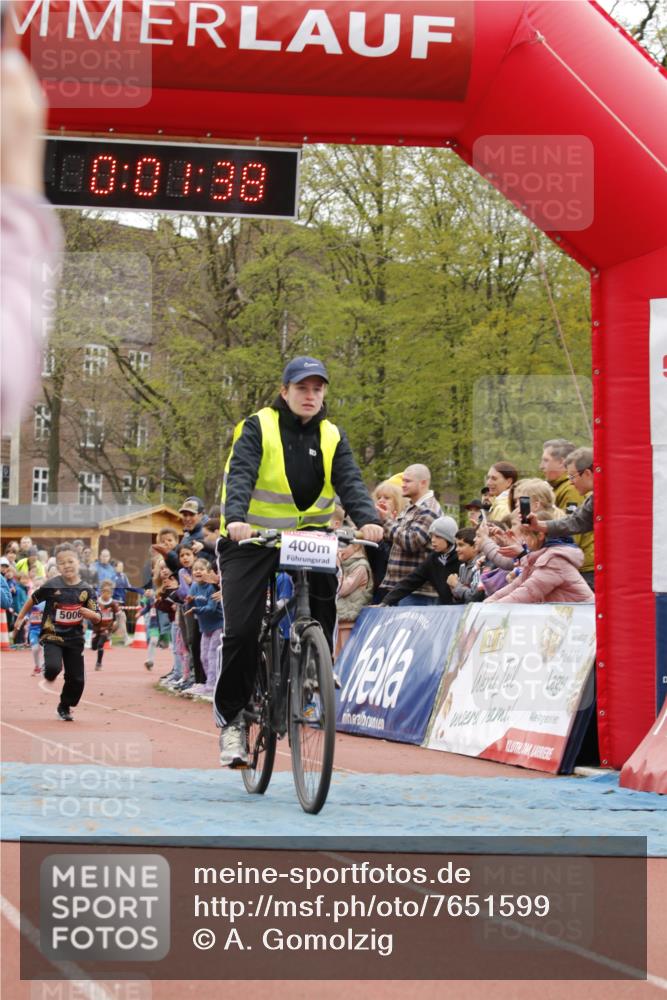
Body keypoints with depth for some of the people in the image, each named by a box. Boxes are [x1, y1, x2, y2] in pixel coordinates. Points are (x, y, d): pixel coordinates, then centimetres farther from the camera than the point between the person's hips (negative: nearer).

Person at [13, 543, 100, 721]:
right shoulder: (51, 586, -11)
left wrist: (89, 613, -22)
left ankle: (64, 708, 33)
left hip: (74, 639, 3)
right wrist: (20, 617, 12)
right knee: (54, 667, -28)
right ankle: (49, 676, 12)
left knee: (77, 679, 5)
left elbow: (97, 618, 0)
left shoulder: (86, 590, -4)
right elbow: (33, 599, 5)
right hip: (52, 635, -3)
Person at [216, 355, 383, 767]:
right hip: (252, 540, -3)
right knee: (242, 631, -12)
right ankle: (232, 719, 1)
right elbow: (240, 475, -20)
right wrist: (236, 519, -39)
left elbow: (350, 482, -8)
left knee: (325, 579, -27)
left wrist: (368, 519, -29)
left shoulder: (332, 437, 6)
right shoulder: (258, 428, -5)